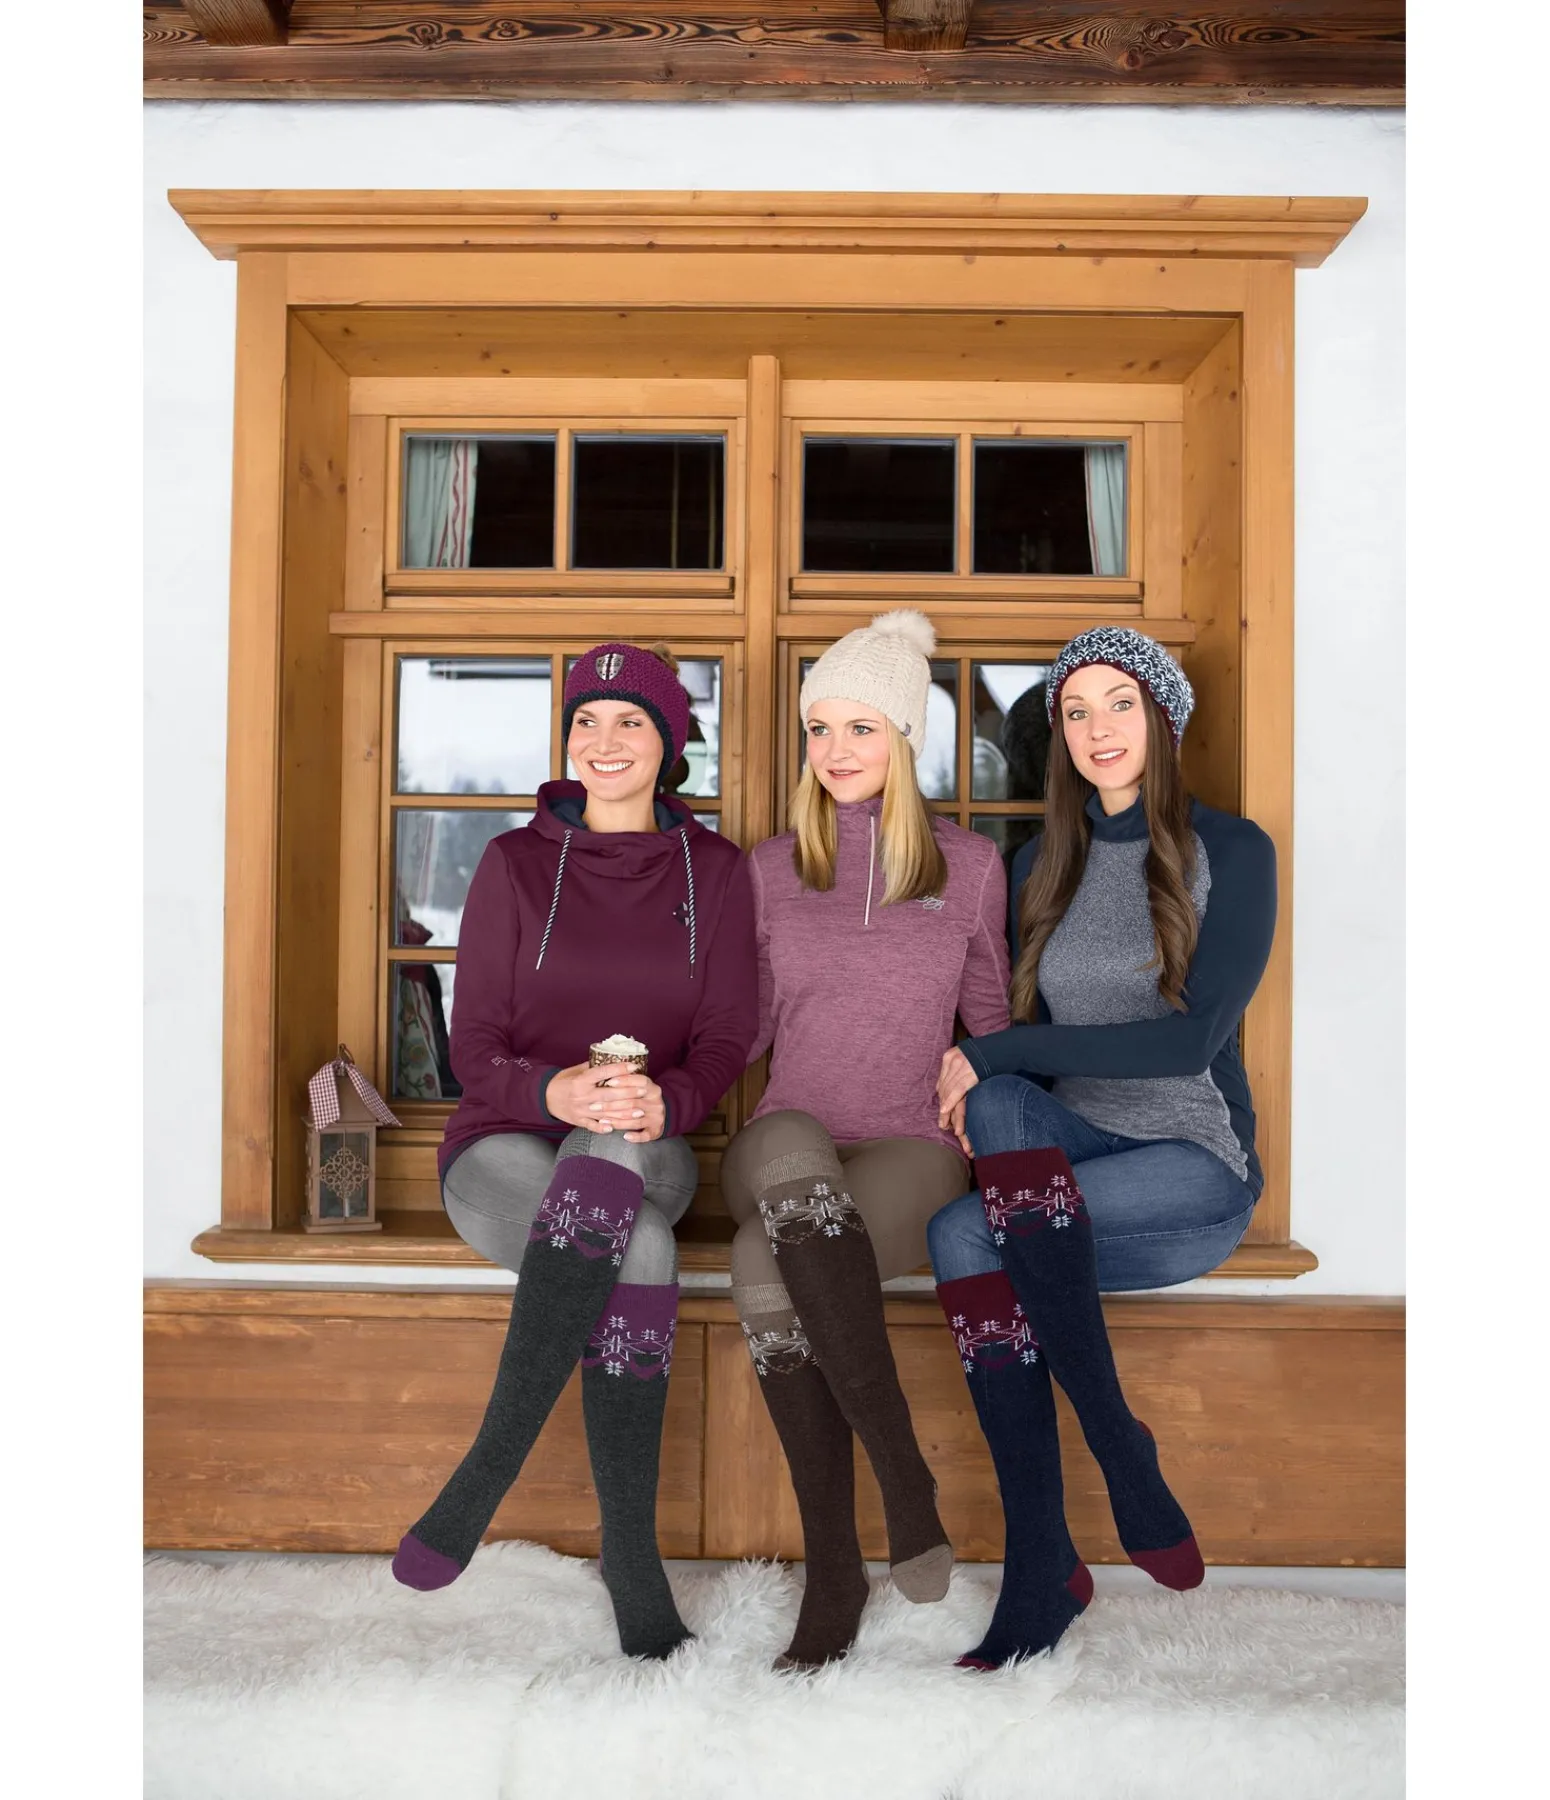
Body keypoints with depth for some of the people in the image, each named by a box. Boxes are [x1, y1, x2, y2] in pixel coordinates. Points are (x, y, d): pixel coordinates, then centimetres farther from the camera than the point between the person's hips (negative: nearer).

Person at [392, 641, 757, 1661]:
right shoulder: (518, 863, 4)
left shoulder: (714, 870, 7)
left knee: (610, 1165, -37)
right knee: (642, 1255, -33)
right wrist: (554, 1090, -24)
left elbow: (726, 1042, 1)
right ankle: (632, 1562, -21)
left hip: (647, 1153, 1)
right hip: (509, 1149, -1)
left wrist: (664, 1101, -22)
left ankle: (486, 1471, -27)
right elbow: (475, 1048, -1)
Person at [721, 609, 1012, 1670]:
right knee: (796, 1174, -38)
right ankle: (906, 1480, -25)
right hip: (785, 1140, 2)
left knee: (765, 1266, -35)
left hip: (912, 1151, -2)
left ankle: (835, 1574, -19)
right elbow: (747, 1028, 15)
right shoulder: (772, 868, 12)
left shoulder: (969, 866, 10)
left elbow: (989, 1019, 18)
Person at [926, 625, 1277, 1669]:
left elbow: (1192, 1040, -13)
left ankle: (1046, 1569, -15)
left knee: (966, 1235, -30)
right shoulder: (1045, 866, 13)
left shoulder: (1232, 852, -1)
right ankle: (1128, 1469, -24)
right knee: (1002, 1106, -32)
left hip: (1194, 1165, -4)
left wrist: (994, 1056, -15)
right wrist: (981, 1085, -10)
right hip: (1065, 1154, 5)